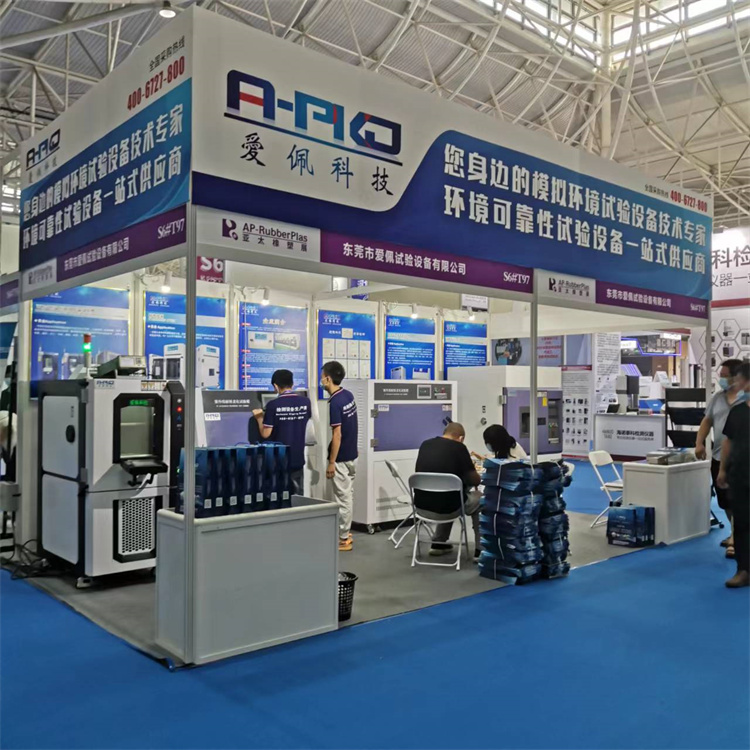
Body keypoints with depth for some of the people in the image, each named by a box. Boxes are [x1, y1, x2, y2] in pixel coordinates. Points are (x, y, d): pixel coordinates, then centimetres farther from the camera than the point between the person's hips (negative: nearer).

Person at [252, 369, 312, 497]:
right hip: (298, 458, 3)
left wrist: (260, 418, 4)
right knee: (298, 496, 12)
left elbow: (265, 434, -12)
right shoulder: (305, 401, -3)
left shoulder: (273, 405, -14)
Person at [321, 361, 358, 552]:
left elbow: (337, 435, -23)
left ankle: (343, 540, 8)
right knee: (348, 496, 16)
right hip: (351, 454, 9)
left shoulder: (335, 402, -21)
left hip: (341, 458, -9)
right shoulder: (348, 395, 6)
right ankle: (345, 533, 26)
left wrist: (331, 462, -18)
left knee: (342, 499, 0)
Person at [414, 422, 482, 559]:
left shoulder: (425, 444, 8)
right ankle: (479, 550, 23)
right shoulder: (459, 447, -8)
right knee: (478, 499, 24)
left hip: (422, 503, 5)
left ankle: (438, 543, 37)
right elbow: (475, 481, -4)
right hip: (448, 504, -5)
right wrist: (477, 476, 19)